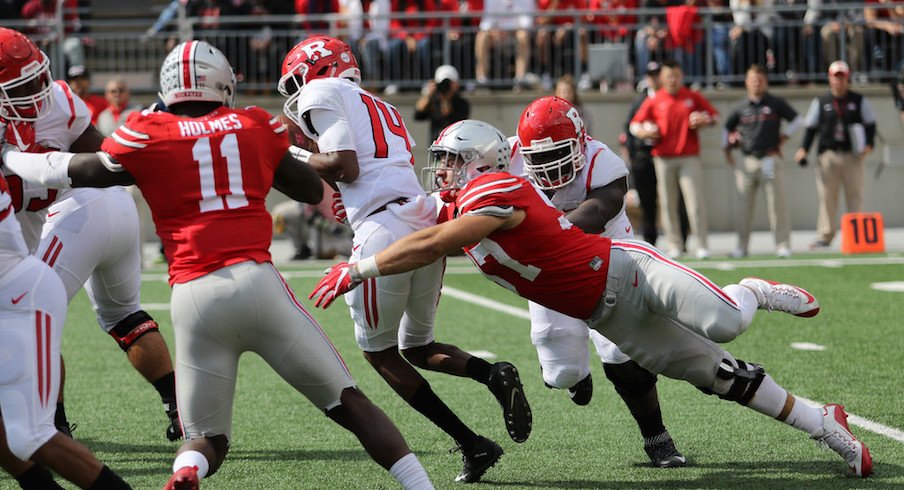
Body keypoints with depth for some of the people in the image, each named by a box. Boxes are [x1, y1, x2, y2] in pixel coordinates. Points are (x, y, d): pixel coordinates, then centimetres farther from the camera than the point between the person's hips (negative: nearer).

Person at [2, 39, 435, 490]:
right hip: (257, 281, 0)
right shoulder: (254, 128, 12)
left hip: (194, 298, 0)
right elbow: (313, 190, 26)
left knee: (206, 438, 12)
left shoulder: (149, 136, 6)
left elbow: (72, 173, 16)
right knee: (350, 404, 10)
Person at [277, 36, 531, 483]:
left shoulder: (323, 93, 5)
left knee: (380, 354, 8)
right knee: (417, 348, 23)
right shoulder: (383, 110, 30)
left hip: (384, 232, -8)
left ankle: (472, 445, 0)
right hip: (427, 224, 8)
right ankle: (493, 375, -7)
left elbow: (345, 165, -7)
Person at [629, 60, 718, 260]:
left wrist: (705, 120, -4)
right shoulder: (653, 101, 7)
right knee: (667, 204, 1)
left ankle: (702, 245, -3)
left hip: (689, 158, -1)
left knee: (695, 202, -6)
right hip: (663, 159, 1)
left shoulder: (693, 98, 9)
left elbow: (714, 114, 18)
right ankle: (674, 245, 8)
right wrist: (644, 132, -11)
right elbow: (634, 124, 10)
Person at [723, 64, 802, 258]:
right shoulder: (741, 108, 11)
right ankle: (742, 247, 9)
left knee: (777, 204, -6)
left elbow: (797, 120, 11)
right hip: (748, 161, 2)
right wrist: (727, 150, 20)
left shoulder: (776, 104, 5)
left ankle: (783, 246, -4)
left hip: (771, 160, -2)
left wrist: (783, 136, 4)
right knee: (744, 206, 3)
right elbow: (727, 128, 24)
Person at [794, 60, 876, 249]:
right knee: (827, 196, -4)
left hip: (853, 156, 0)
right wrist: (803, 149, -4)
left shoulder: (859, 101, 7)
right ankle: (825, 236, -2)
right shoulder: (820, 102, 9)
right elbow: (811, 127, 9)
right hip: (828, 155, 0)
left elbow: (870, 124, 8)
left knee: (855, 195, 0)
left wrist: (868, 144, -8)